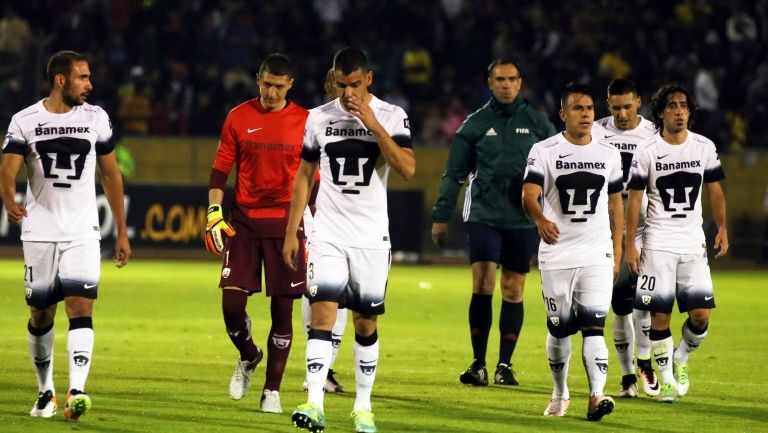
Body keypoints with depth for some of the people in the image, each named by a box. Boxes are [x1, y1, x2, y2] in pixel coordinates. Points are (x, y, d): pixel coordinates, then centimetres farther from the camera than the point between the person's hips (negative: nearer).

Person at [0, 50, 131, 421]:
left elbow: (110, 175, 10)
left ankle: (77, 392, -24)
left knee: (81, 308, -15)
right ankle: (45, 391, 24)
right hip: (40, 233, 0)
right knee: (40, 315, 7)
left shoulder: (95, 119, 3)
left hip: (82, 233, 0)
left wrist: (122, 232, 10)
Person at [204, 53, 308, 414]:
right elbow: (220, 170, 7)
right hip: (243, 222, 1)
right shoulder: (238, 118, 4)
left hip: (286, 225, -1)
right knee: (232, 302, -5)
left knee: (282, 308, -2)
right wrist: (214, 214, -3)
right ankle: (248, 356, 26)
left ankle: (272, 390, 6)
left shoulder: (305, 122, 2)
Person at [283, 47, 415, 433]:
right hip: (328, 234, 1)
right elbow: (304, 176, 12)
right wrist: (291, 233, 8)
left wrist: (373, 124, -20)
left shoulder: (391, 117, -2)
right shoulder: (319, 118, 4)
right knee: (323, 312, -13)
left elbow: (408, 169, -16)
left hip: (371, 236, -1)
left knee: (366, 322, 5)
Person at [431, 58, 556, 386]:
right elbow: (454, 174, 9)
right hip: (483, 214, -1)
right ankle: (478, 364, -7)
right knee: (482, 284, -12)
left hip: (523, 219, 1)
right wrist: (441, 216, 6)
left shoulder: (537, 123, 6)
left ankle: (505, 364, 11)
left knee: (513, 291, 4)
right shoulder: (475, 124, 5)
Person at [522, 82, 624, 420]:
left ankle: (596, 395, -22)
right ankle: (560, 394, 26)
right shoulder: (544, 151, -3)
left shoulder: (608, 155, 8)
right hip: (557, 255, -1)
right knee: (559, 329, 8)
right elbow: (529, 195, -16)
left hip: (597, 254, 1)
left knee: (593, 326, -13)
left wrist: (617, 250, 11)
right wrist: (540, 220, -37)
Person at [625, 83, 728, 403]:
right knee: (660, 314, -4)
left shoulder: (704, 147, 3)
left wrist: (722, 228, 5)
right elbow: (634, 199, -1)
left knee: (701, 314, -6)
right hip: (658, 243, -2)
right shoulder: (647, 152, -4)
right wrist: (629, 246, -4)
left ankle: (680, 359, 21)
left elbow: (714, 190, 14)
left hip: (693, 242, 2)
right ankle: (667, 379, 9)